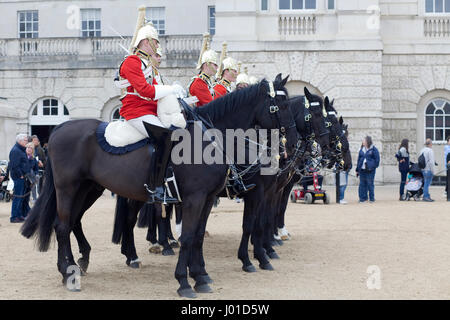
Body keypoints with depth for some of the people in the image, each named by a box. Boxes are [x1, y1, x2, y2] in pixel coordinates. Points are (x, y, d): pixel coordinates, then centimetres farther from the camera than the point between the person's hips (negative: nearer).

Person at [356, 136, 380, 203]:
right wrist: (357, 170, 15)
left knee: (370, 184, -1)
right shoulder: (361, 150, 13)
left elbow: (377, 159, -1)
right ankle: (363, 198, 10)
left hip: (370, 170, -5)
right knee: (362, 184, 4)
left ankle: (372, 198, 7)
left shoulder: (374, 149, -2)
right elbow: (359, 159, 17)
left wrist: (374, 167, -9)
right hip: (362, 170, 5)